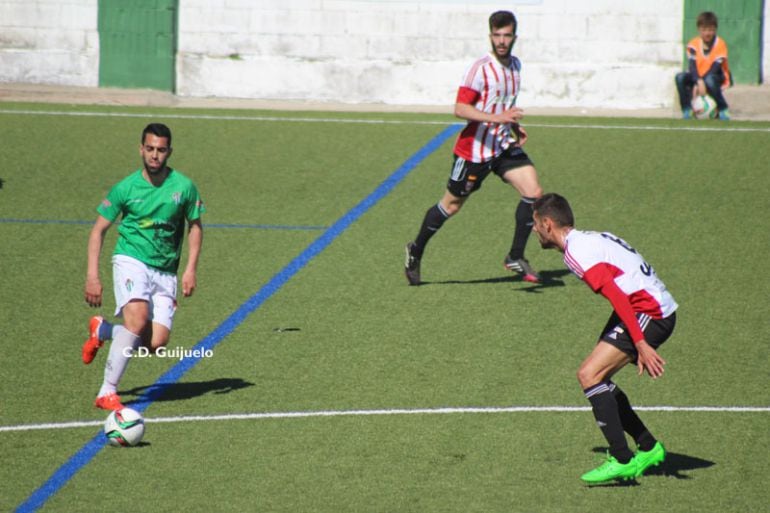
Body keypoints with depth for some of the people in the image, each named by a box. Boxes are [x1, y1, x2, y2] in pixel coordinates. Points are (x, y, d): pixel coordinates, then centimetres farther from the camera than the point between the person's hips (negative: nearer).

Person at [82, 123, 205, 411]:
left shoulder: (184, 187, -1)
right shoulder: (125, 188, -4)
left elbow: (195, 226, 13)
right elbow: (99, 230, 3)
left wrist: (191, 269, 2)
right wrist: (92, 275, -6)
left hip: (165, 272, 3)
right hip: (131, 260, -3)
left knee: (156, 343, -10)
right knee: (138, 320, -29)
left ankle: (102, 330, 21)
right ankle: (107, 393, -20)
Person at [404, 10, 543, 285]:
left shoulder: (515, 65, 8)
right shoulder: (480, 68, -18)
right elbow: (460, 108, -25)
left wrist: (515, 126, 13)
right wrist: (497, 118, -33)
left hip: (505, 145, 6)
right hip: (475, 148, -6)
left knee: (534, 192, -11)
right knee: (452, 205, 6)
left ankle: (516, 257, 1)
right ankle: (416, 250, 28)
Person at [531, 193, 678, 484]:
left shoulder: (577, 252, -14)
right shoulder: (590, 240, 17)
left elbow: (617, 295, -23)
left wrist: (641, 344, -27)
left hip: (650, 314, -10)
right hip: (654, 311, 10)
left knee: (589, 375, -14)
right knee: (597, 377, 14)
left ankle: (622, 461, -15)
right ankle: (648, 448, 21)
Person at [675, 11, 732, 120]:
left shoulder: (720, 45, -14)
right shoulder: (693, 44, -7)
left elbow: (715, 68, -21)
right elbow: (692, 66, -18)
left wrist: (698, 86, -30)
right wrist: (699, 82, -37)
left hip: (718, 79, -3)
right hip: (697, 77, 3)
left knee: (709, 80, -38)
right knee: (680, 77, -23)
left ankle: (723, 109, -19)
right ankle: (687, 110, -12)